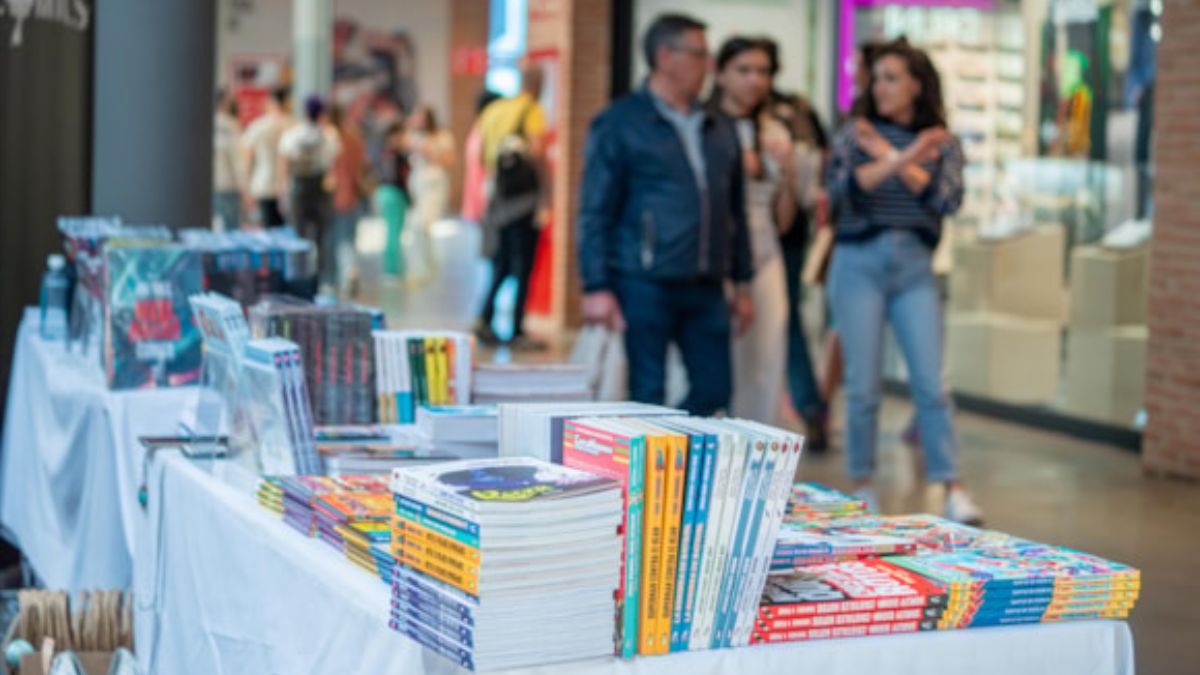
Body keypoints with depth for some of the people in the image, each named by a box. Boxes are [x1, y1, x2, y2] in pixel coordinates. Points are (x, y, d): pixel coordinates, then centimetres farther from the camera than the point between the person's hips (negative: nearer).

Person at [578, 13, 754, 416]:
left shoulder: (719, 130, 15)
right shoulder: (620, 124, -2)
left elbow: (735, 211, 20)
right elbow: (595, 212, -6)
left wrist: (742, 283, 16)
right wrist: (597, 288, -12)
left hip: (705, 289, 6)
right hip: (645, 286, -6)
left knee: (714, 389, 5)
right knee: (648, 397, 0)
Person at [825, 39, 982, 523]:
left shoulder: (942, 143, 6)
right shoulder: (855, 134, 2)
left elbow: (949, 200, -9)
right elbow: (839, 188, -15)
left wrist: (892, 157, -16)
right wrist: (899, 160, -27)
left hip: (915, 267, 1)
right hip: (860, 263, -1)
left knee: (930, 383, -4)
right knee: (863, 386, 1)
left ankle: (948, 489, -1)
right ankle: (861, 488, 14)